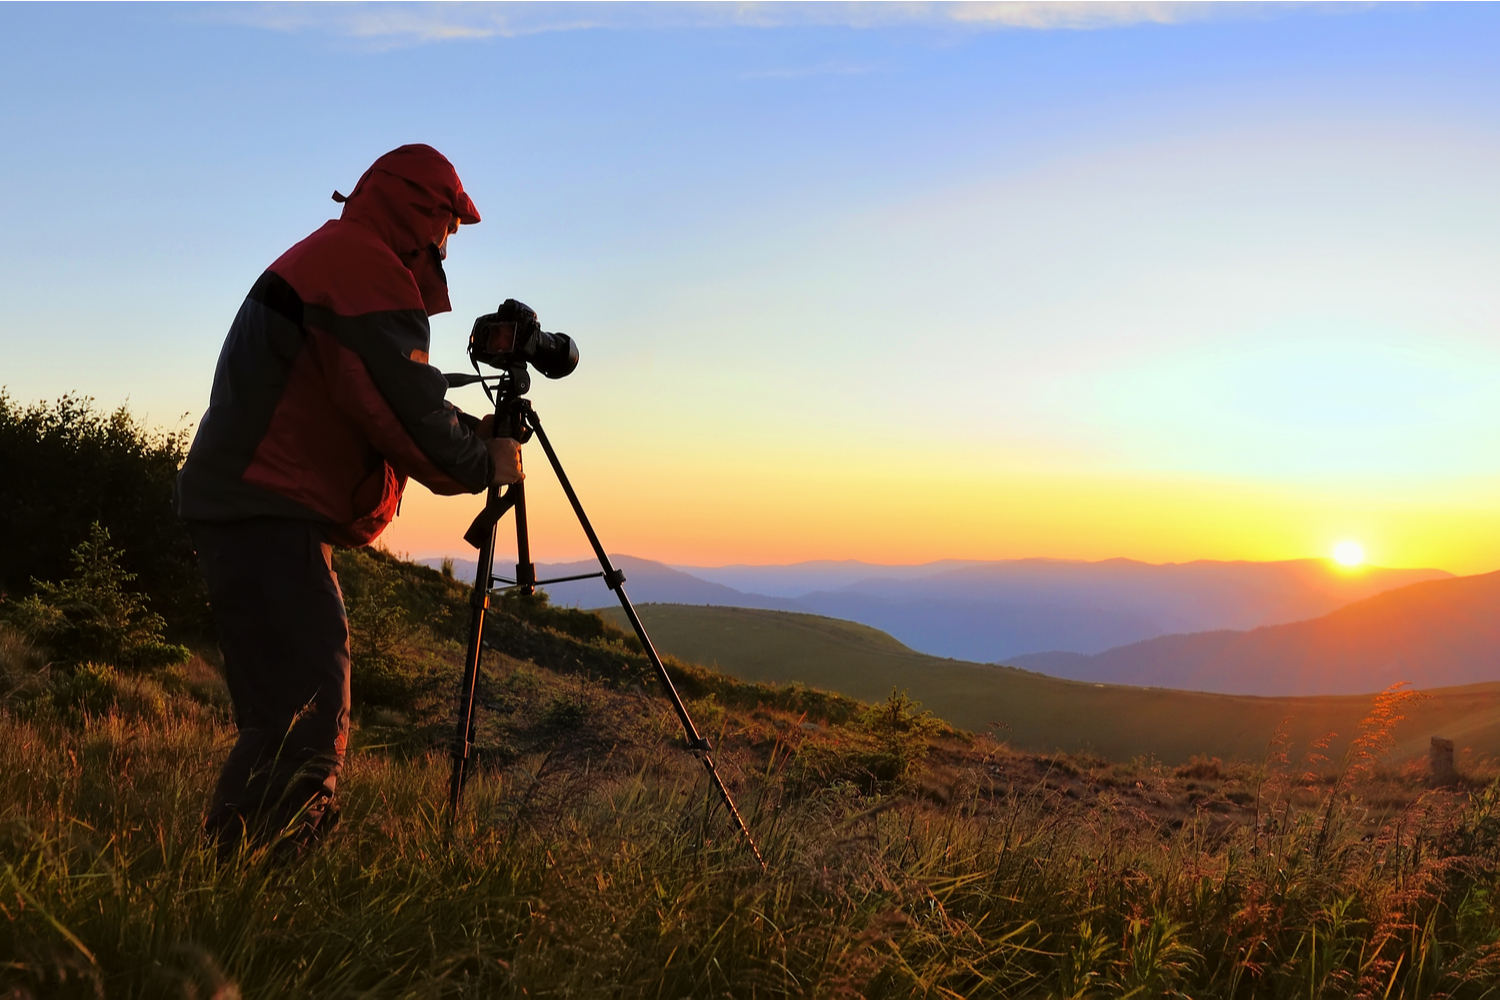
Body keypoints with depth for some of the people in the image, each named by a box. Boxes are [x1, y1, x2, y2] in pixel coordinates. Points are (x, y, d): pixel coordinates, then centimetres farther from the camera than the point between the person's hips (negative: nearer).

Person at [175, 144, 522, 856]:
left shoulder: (326, 258, 22)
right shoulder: (367, 268, -12)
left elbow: (386, 405, 24)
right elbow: (407, 413, -18)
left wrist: (470, 435, 13)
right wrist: (484, 463, -2)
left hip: (246, 510, 11)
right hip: (266, 513, -11)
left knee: (296, 710, 15)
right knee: (308, 715, -14)